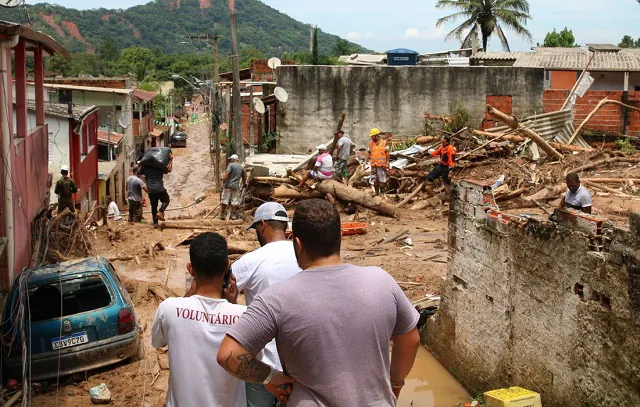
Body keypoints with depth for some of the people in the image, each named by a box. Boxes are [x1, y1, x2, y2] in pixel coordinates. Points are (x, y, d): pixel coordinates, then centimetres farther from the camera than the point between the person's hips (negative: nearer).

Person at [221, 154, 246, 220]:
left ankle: (223, 214, 9)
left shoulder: (231, 165, -6)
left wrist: (223, 181, -16)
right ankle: (233, 214, 9)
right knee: (234, 201, 8)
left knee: (225, 200, 5)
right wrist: (244, 183, 36)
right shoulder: (241, 167, 12)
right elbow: (244, 176, 22)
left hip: (228, 185, -4)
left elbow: (227, 173, -19)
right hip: (236, 186, 4)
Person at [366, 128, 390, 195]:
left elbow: (387, 154, 0)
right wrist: (366, 161, -3)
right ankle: (376, 192, 17)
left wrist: (387, 163, -3)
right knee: (374, 180, 7)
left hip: (382, 165, -4)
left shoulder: (384, 143, -3)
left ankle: (382, 192, 9)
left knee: (382, 180, 0)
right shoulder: (371, 143, 7)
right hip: (373, 165, 4)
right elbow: (369, 153, 8)